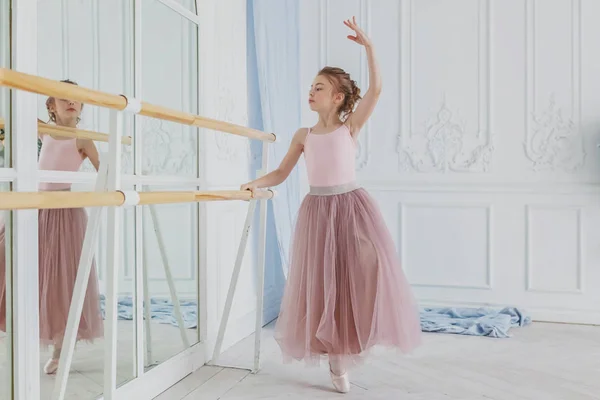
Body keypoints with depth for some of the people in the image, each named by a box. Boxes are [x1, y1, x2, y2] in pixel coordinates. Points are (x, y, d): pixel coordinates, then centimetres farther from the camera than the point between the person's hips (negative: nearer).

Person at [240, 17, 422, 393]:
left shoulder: (350, 127, 2)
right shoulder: (304, 135, 9)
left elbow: (376, 89, -9)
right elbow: (282, 173, 12)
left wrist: (368, 45, -12)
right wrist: (257, 183, -5)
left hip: (352, 206, -2)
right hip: (317, 211, 2)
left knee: (365, 271, -15)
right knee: (322, 283, 4)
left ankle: (356, 340, 7)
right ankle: (336, 359, 18)